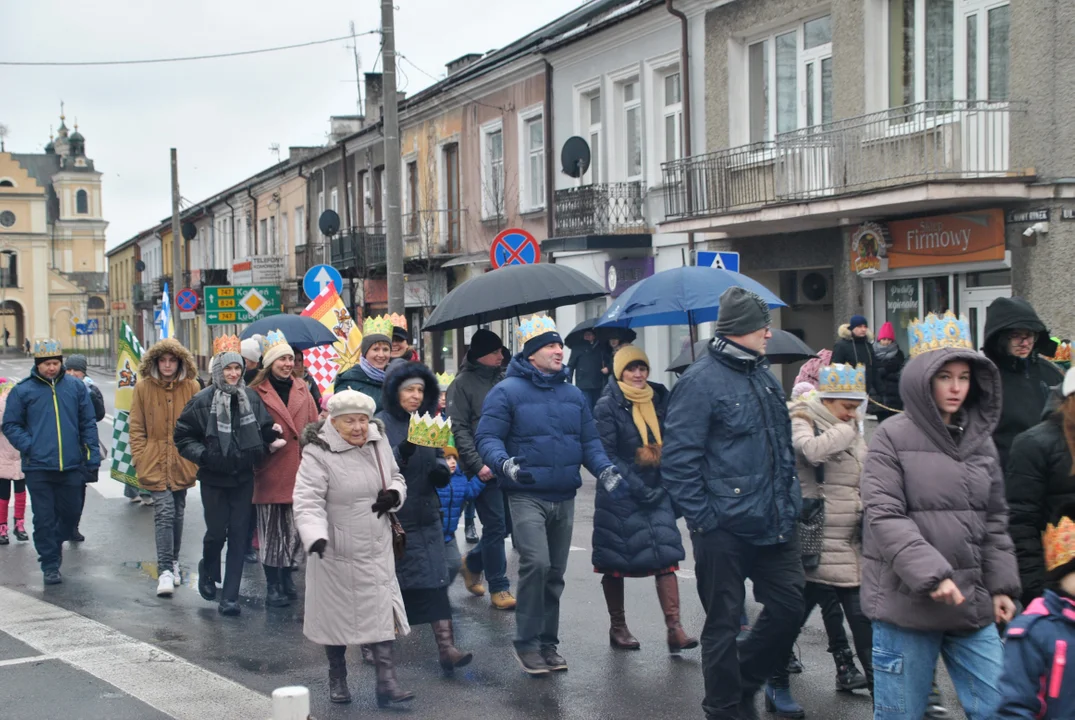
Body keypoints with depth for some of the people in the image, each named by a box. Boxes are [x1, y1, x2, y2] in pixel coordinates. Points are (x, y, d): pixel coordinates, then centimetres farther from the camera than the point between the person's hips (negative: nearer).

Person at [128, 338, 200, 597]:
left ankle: (173, 561, 31)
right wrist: (140, 459, -4)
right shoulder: (143, 387, -1)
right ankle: (165, 570, -12)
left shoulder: (191, 387, 1)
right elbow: (136, 427, 3)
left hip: (182, 464, 2)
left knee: (177, 513, 13)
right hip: (155, 463, -2)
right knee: (164, 512, -12)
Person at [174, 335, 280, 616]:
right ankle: (208, 570, 38)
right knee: (216, 533, 3)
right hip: (213, 479, -2)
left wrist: (270, 440, -12)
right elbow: (182, 436, -2)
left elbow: (265, 430, 9)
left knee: (238, 536, 2)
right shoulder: (202, 401, -8)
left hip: (243, 478, 2)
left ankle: (230, 597, 7)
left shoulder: (252, 398, 0)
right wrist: (202, 454, -15)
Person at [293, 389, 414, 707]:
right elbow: (307, 501, -24)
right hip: (337, 552, -4)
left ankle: (387, 681, 2)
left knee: (382, 610, -1)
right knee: (337, 615, 10)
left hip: (376, 550, 4)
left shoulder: (379, 444, 2)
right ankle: (337, 679, 29)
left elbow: (396, 478, 17)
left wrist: (394, 494, -7)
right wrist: (314, 535, -41)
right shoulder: (318, 454, -17)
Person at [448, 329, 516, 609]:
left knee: (509, 524, 11)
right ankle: (499, 589, 9)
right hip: (484, 470, -6)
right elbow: (460, 429, -9)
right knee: (495, 527, -2)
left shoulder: (503, 380, 11)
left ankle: (473, 563, 35)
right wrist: (478, 464, -17)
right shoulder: (463, 384, -5)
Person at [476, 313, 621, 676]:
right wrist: (504, 462, -27)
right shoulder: (507, 392, -5)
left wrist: (604, 469, -1)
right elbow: (487, 438, -8)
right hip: (527, 495, -6)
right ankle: (527, 643, -6)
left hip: (564, 496, 6)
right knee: (536, 563, -20)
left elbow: (589, 440, 17)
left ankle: (548, 642, 24)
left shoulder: (574, 395, 13)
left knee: (555, 573, 12)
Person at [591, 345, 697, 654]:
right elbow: (607, 454, -12)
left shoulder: (658, 400, 10)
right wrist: (638, 488, -17)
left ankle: (674, 629, -10)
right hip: (619, 496, -4)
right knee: (614, 562, 5)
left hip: (656, 493, 4)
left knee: (666, 558, -7)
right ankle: (617, 628, 19)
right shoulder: (608, 406, -6)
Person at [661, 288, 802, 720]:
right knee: (723, 626, 5)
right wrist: (703, 519, -17)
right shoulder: (701, 381, -14)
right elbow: (677, 461, -17)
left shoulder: (763, 375, 12)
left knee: (789, 610, 9)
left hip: (775, 523, 8)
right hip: (726, 530, -7)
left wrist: (791, 500, 17)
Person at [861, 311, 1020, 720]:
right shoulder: (892, 437, -7)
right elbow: (884, 518, -14)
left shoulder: (979, 438, 10)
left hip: (973, 605, 5)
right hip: (906, 605, -5)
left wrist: (1001, 585, 9)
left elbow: (994, 521, 16)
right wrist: (932, 574, -22)